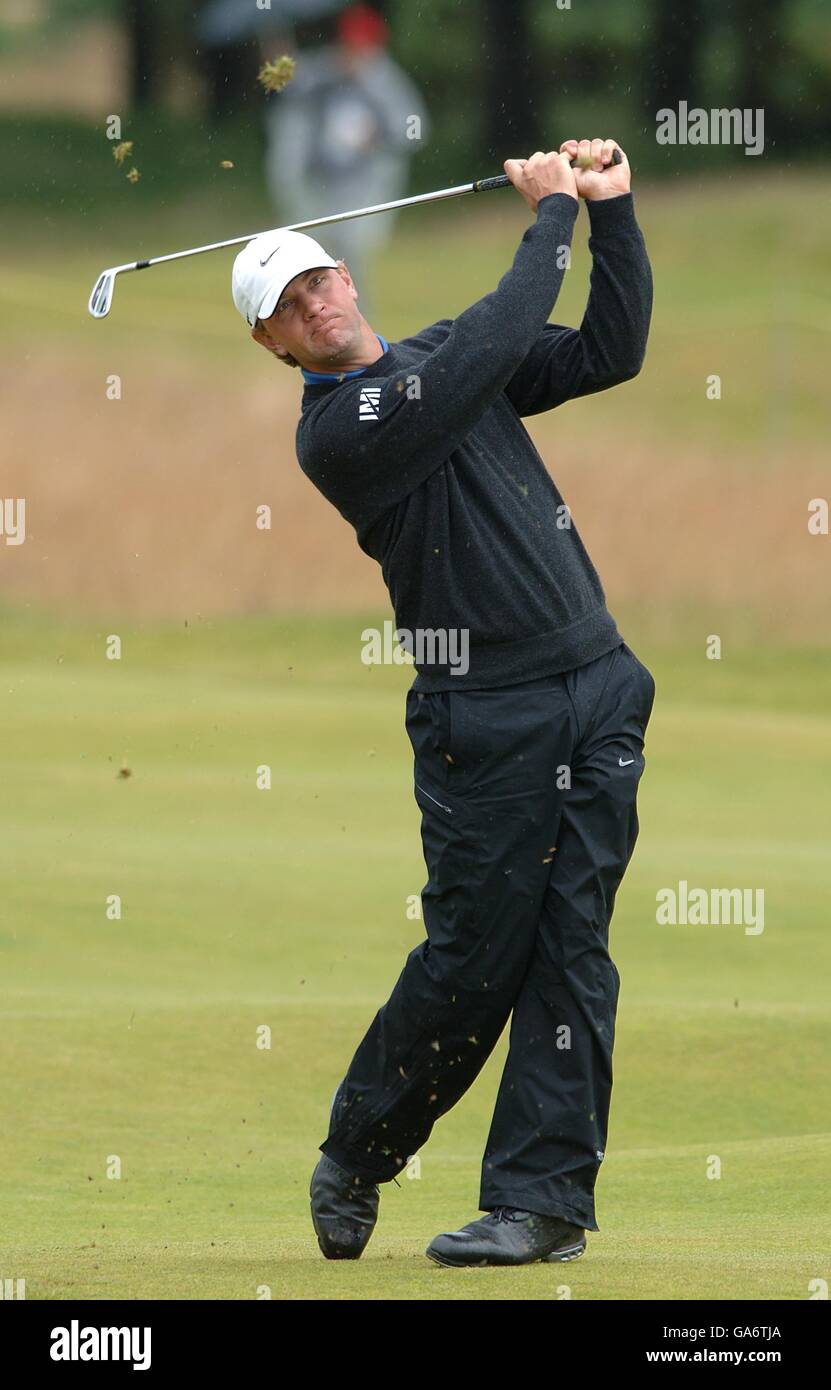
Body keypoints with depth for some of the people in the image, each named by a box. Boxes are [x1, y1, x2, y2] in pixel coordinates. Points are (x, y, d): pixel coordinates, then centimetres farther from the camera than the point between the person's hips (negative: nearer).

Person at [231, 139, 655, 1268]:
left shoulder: (437, 358, 14)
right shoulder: (335, 432, -9)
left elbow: (612, 351, 14)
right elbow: (497, 348, -16)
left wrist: (612, 211, 4)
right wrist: (554, 215, -7)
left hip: (599, 689, 6)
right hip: (487, 722, -6)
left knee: (573, 950, -1)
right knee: (473, 959, -3)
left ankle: (542, 1196, 0)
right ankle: (354, 1160, 18)